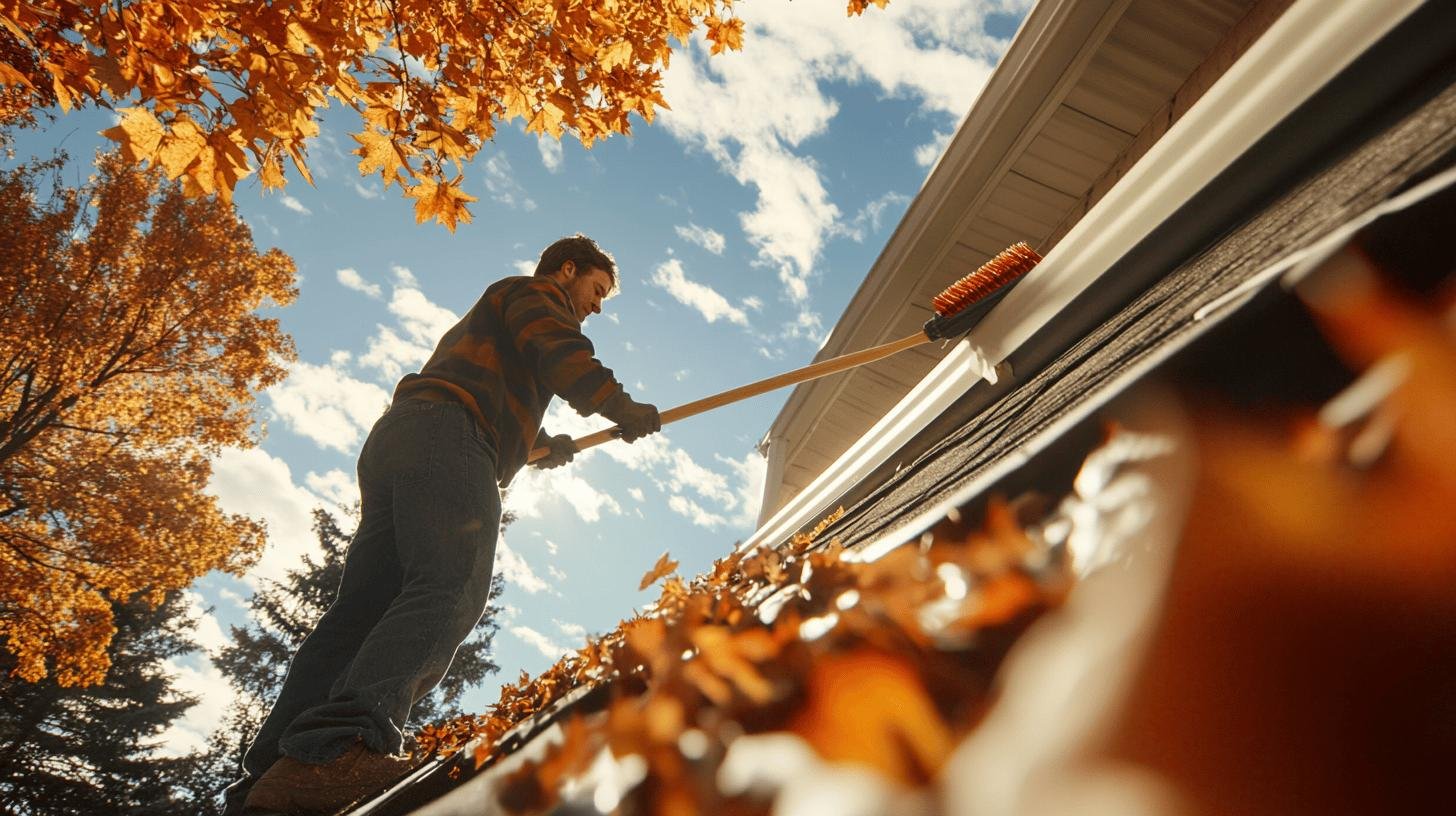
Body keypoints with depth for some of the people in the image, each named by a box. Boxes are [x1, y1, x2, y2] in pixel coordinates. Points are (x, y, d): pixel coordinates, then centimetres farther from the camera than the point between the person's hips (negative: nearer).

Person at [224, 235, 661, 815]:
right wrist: (623, 408, -3)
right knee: (451, 589, -28)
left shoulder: (489, 317, 43)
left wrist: (539, 443, 35)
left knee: (363, 611, -5)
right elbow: (561, 355, -8)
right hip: (446, 438, -9)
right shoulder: (534, 294, 14)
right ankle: (335, 746, -47)